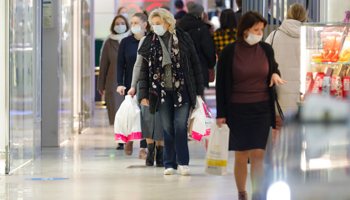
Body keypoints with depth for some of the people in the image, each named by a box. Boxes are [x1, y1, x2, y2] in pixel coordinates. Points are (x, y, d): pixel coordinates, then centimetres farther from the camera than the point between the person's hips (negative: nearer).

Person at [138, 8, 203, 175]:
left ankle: (182, 162, 1)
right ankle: (169, 164, 10)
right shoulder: (149, 42, 5)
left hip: (182, 90, -1)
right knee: (167, 128, 4)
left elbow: (195, 65, 6)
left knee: (181, 126, -5)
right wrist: (143, 94, 3)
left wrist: (198, 90, 5)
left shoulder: (182, 39, 2)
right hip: (161, 91, 1)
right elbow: (144, 69, 8)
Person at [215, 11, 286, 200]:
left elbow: (273, 67, 22)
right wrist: (221, 113, -2)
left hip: (262, 109, 2)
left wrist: (275, 74, -4)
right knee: (241, 156, 4)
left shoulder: (266, 49, 2)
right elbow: (221, 83, -1)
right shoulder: (229, 52, -6)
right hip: (237, 110, -2)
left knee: (258, 154, -6)